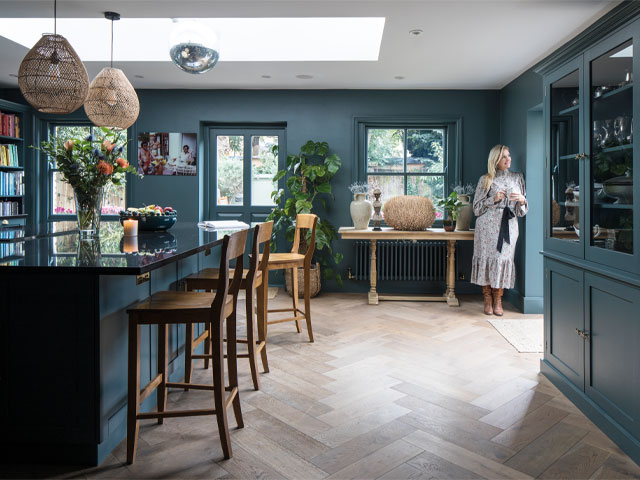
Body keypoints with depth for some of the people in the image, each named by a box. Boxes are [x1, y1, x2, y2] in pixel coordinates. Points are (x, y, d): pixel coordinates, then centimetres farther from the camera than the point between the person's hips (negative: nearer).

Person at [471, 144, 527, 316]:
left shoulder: (517, 178, 17)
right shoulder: (485, 179, 8)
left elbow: (521, 211, 17)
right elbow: (477, 207, 4)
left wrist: (522, 200, -5)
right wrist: (494, 199, -10)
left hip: (509, 225, 2)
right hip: (488, 225, -2)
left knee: (504, 259, -4)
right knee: (487, 258, -6)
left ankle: (498, 300, 8)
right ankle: (487, 299, 6)